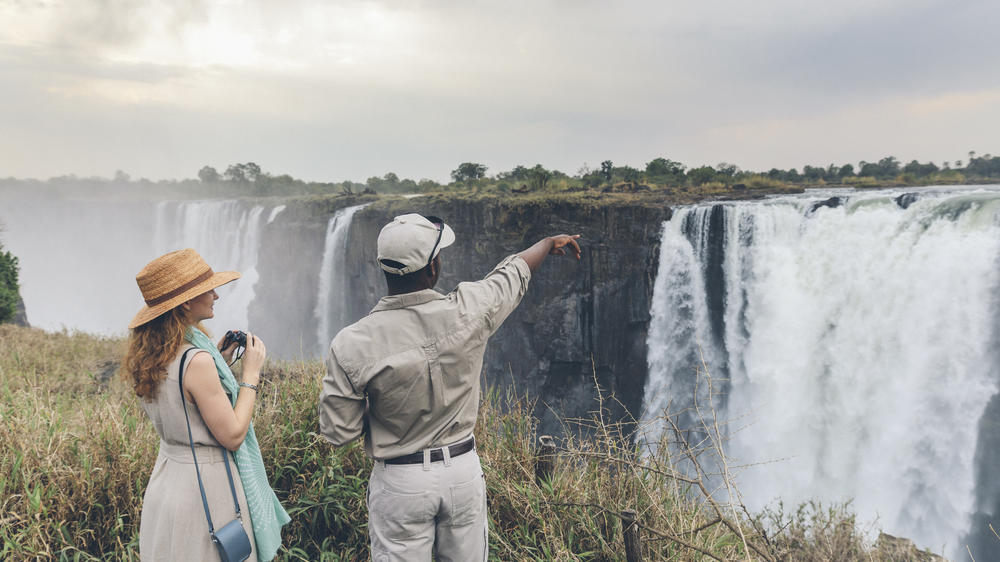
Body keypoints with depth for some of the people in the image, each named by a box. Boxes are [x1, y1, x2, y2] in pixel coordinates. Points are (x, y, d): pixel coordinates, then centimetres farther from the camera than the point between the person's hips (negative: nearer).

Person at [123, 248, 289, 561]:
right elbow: (232, 436, -20)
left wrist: (219, 362, 8)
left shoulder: (148, 356, 1)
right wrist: (251, 374, -12)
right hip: (205, 486, -9)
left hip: (167, 475, 9)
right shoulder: (196, 360, -25)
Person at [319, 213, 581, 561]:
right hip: (464, 470, 2)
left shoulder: (351, 346, -20)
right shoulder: (468, 310, -16)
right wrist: (550, 242, 26)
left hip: (400, 481, -1)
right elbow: (514, 273, 5)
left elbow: (337, 432, -10)